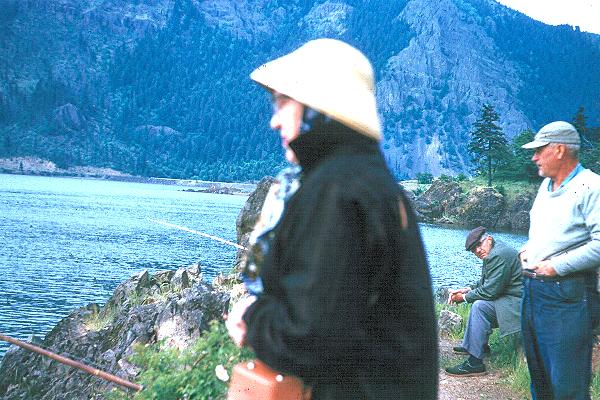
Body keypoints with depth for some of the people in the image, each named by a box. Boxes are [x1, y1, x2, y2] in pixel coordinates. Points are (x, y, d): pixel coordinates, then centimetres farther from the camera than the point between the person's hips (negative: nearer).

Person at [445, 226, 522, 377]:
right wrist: (467, 291, 5)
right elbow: (485, 284, 21)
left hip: (520, 302, -12)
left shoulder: (499, 255, -21)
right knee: (478, 300, 23)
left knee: (480, 306, -24)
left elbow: (490, 291, -23)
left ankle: (475, 363, -23)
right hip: (513, 298, 12)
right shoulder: (493, 253, 13)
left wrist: (464, 297, -11)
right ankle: (470, 345, 27)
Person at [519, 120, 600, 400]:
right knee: (538, 372, 18)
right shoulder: (546, 185, 15)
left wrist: (557, 266, -19)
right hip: (533, 290, 9)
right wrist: (526, 250, 11)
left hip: (567, 294, -9)